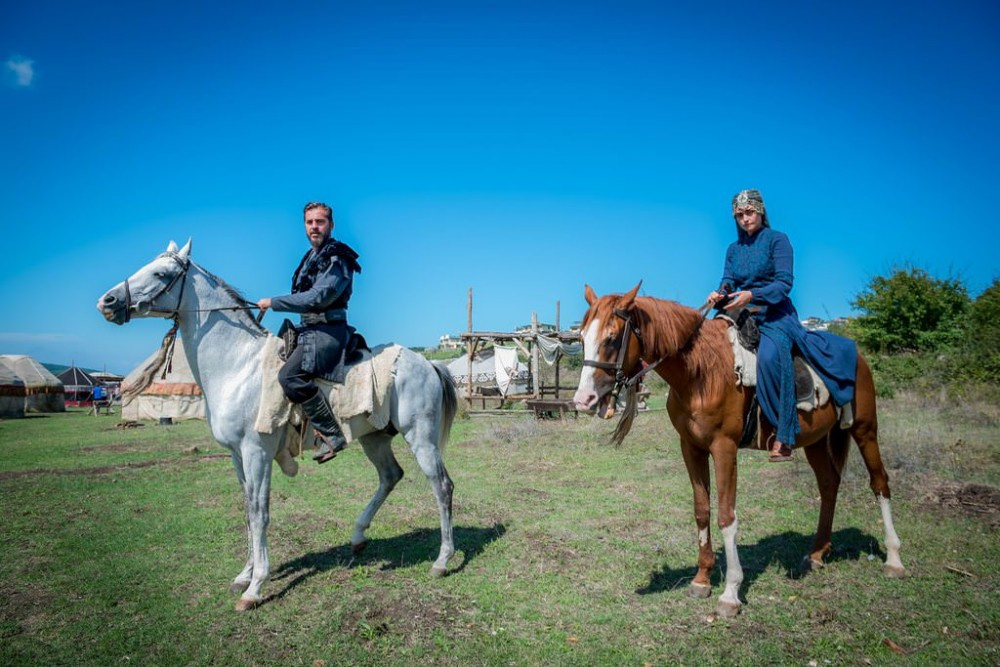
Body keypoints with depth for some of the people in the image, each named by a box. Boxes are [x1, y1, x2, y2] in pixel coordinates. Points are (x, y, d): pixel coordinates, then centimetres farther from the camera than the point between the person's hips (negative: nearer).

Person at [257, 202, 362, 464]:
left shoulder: (337, 258, -10)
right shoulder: (312, 256, 20)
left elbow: (318, 297, -20)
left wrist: (273, 302, -14)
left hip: (326, 331, -11)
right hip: (310, 330, 11)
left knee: (290, 375, -26)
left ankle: (332, 434, -20)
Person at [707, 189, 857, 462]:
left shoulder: (778, 240, 1)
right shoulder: (734, 249, 17)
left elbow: (784, 283, -9)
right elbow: (728, 282, 9)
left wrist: (752, 295, -24)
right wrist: (720, 294, -15)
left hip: (775, 314, -7)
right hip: (741, 316, 7)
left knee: (770, 356, -34)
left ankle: (783, 437, -33)